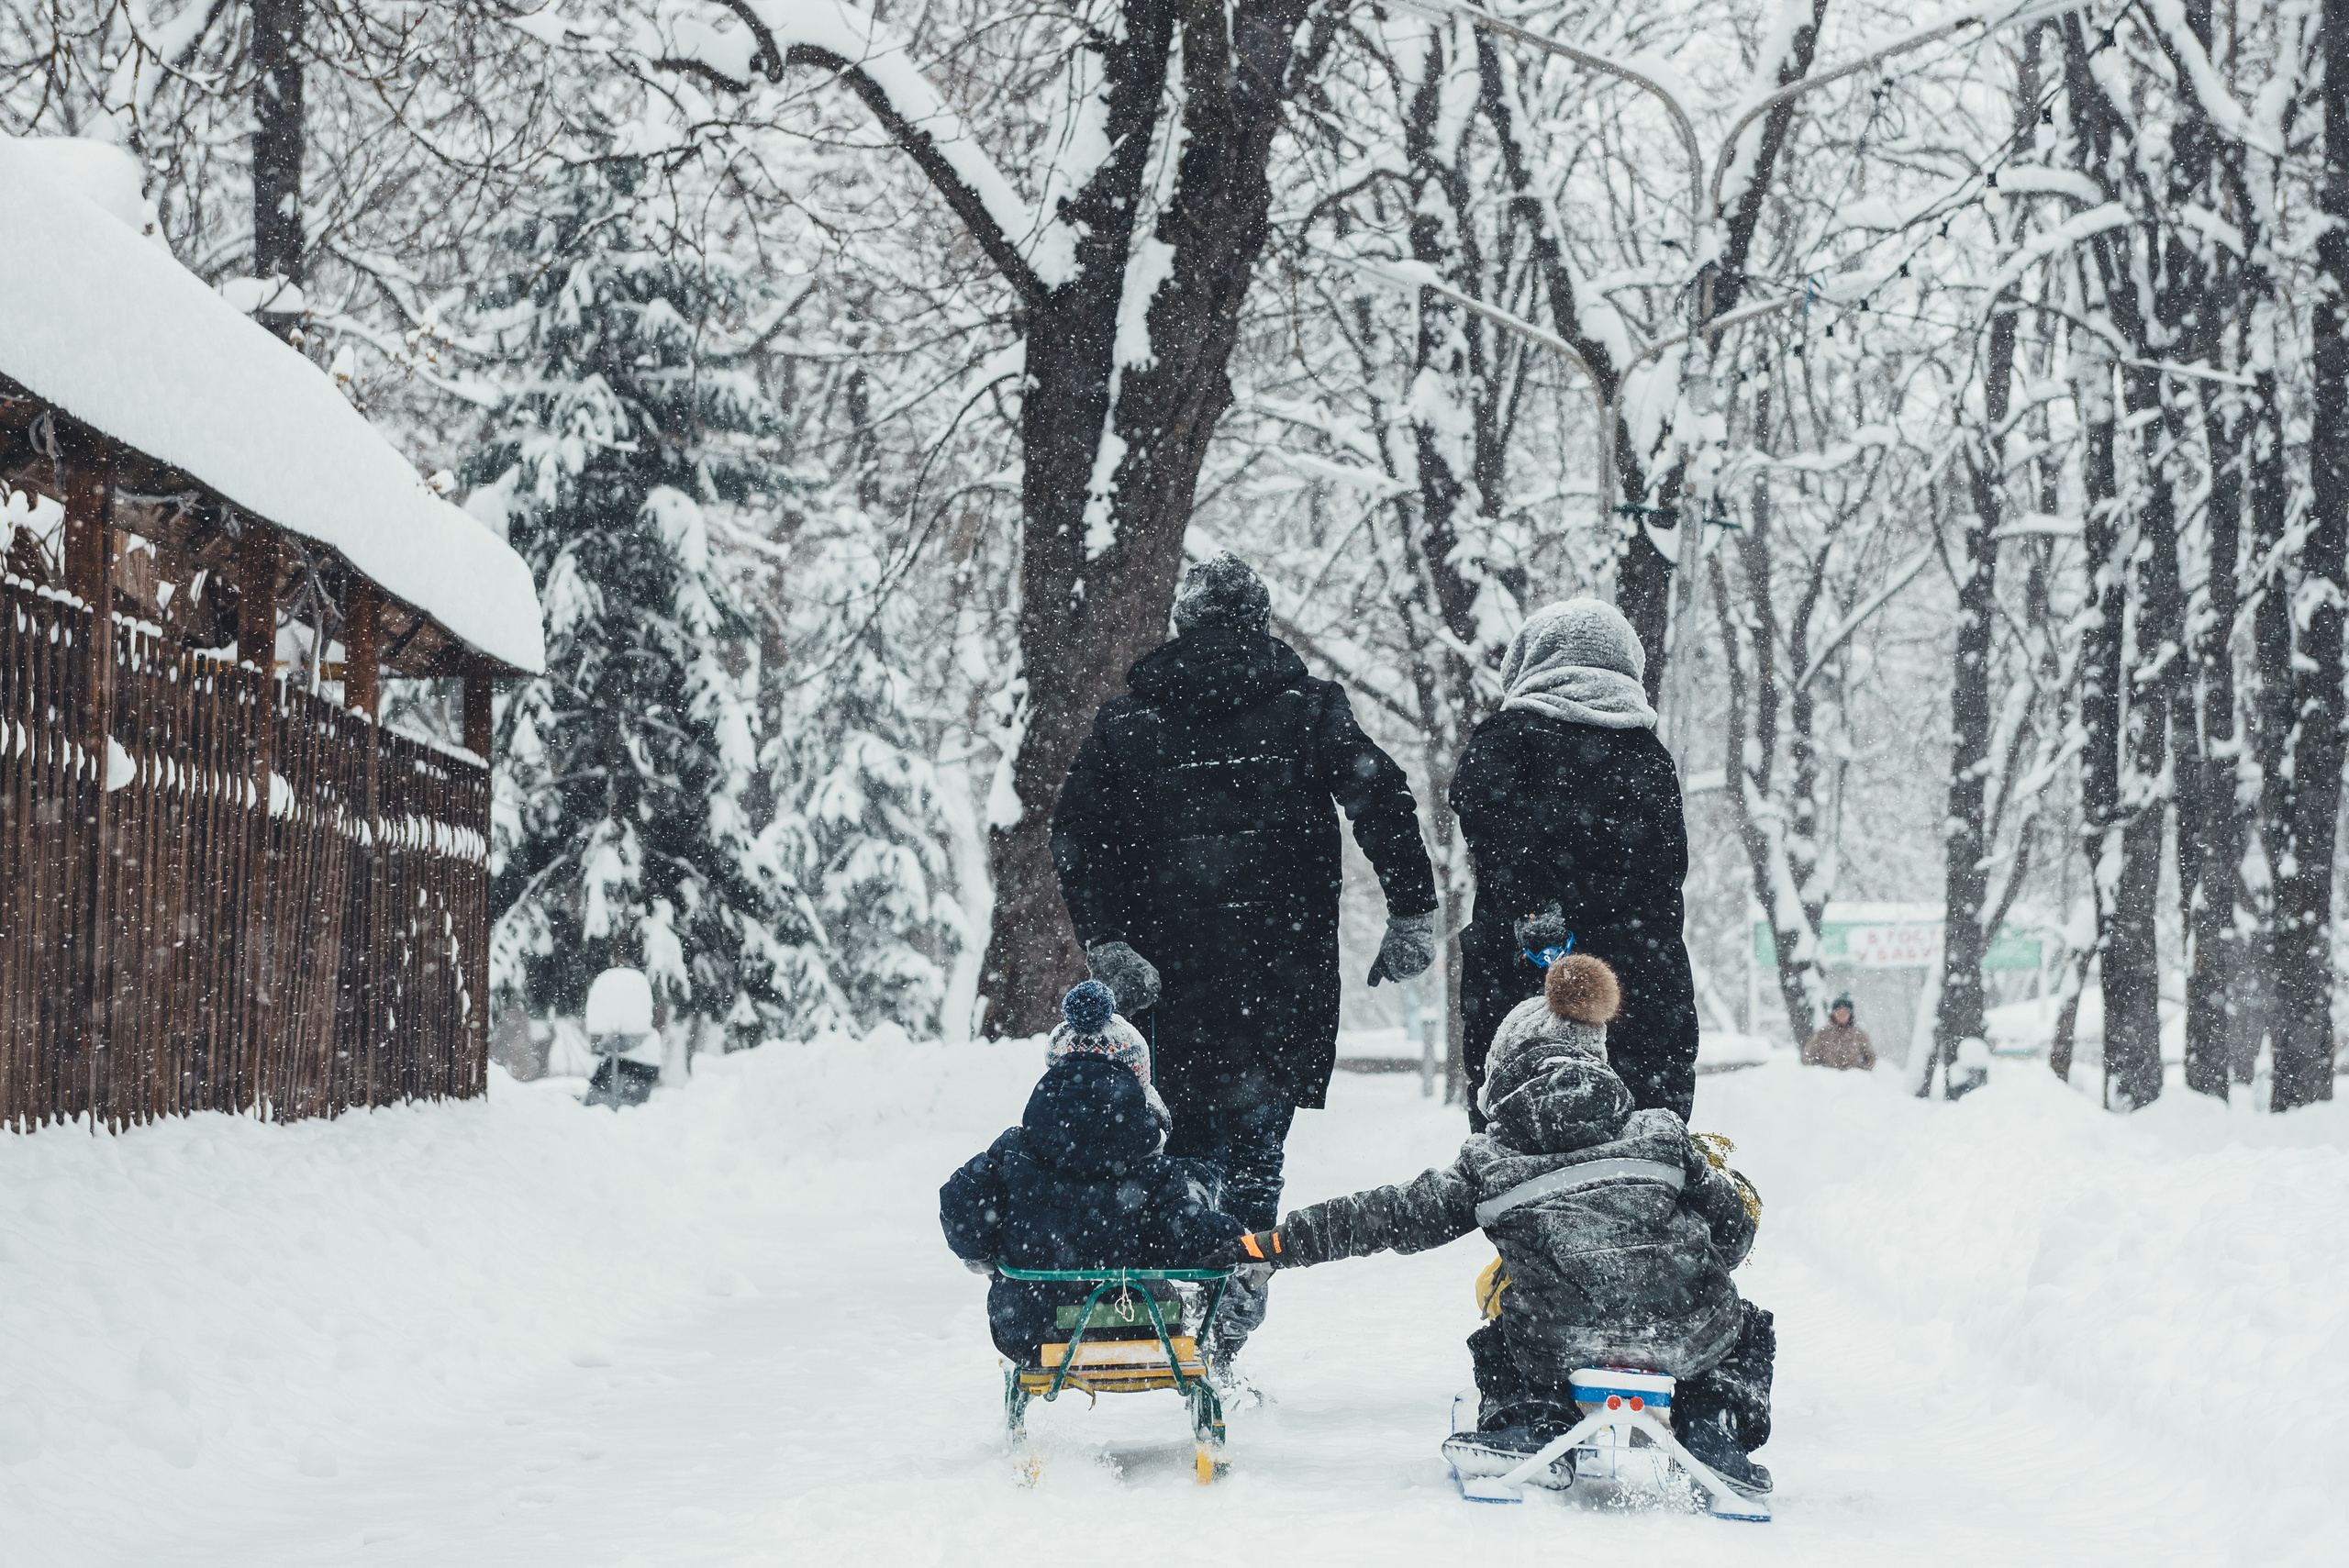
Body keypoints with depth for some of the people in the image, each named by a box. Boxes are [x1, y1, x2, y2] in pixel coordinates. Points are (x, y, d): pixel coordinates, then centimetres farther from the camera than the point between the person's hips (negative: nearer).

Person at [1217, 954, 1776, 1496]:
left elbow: (1392, 1217, 10)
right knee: (1749, 1328, 34)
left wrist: (1276, 1243, 17)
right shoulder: (1662, 1133, 12)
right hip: (1688, 1338, 0)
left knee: (1498, 1341, 35)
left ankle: (1529, 1426, 9)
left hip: (1561, 1350, 0)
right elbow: (1733, 1220, 16)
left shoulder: (1488, 1161, 8)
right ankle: (1714, 1423, 9)